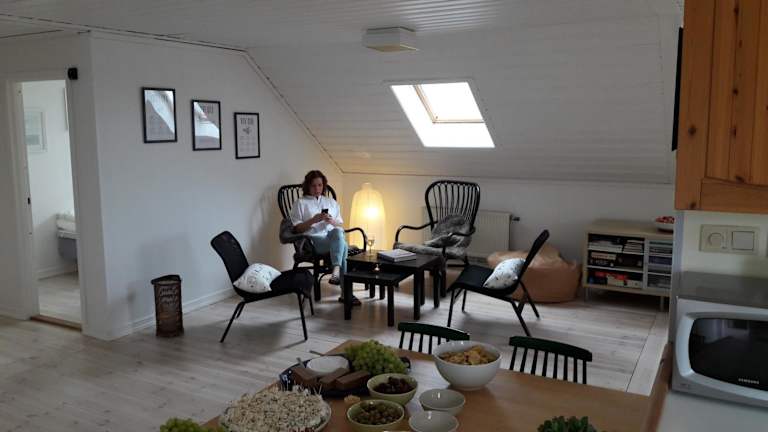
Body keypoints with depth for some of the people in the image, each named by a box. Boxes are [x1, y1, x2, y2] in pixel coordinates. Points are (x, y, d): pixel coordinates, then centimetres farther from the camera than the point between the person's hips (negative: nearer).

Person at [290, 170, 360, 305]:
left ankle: (336, 270, -46)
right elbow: (297, 228, 5)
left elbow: (341, 226, 20)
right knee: (342, 245, -35)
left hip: (334, 237, 4)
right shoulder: (300, 203, 14)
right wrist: (313, 220, -11)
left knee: (337, 232, -37)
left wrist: (332, 221, -3)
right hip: (314, 240, -4)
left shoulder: (331, 202, 25)